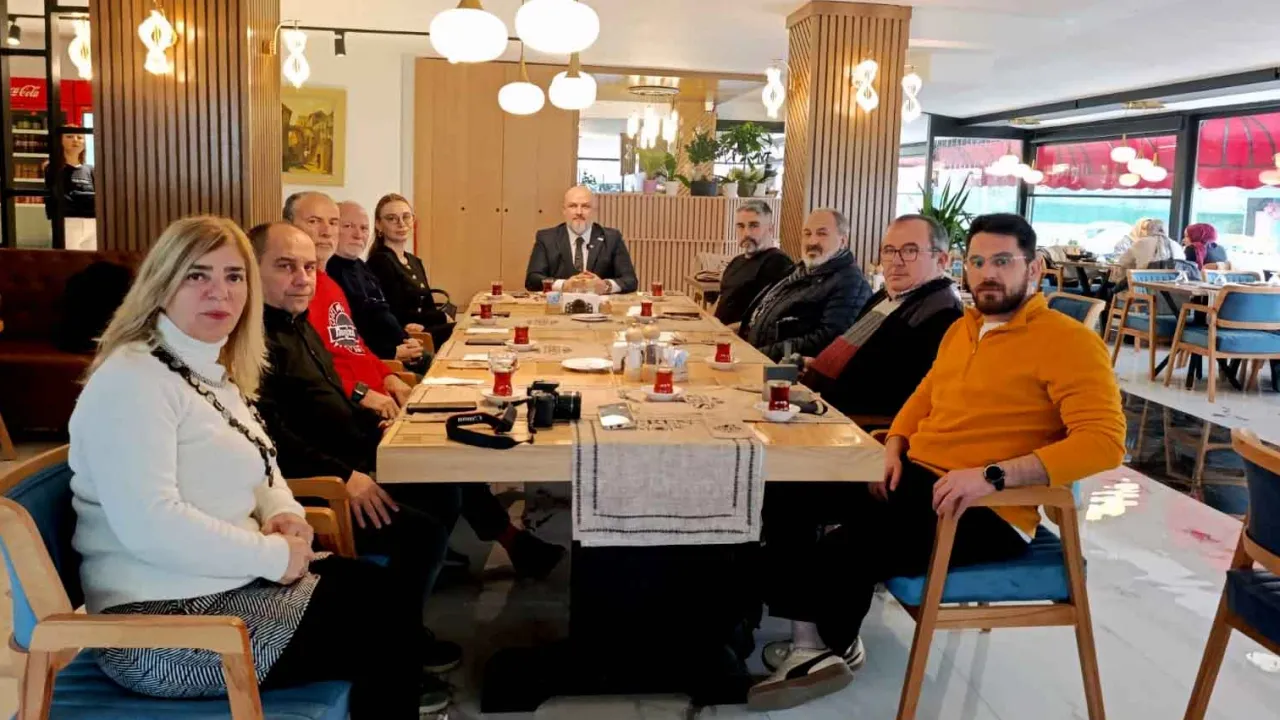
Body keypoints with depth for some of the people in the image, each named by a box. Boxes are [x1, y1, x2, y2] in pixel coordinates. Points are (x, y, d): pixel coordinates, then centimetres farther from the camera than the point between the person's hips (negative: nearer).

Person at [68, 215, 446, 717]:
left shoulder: (211, 371, 12)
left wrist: (285, 514, -1)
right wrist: (275, 556, -20)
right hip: (165, 623, -9)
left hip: (224, 584, 9)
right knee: (386, 632, -8)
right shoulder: (132, 380, -18)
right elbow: (149, 526, -28)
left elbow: (257, 463, 22)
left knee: (393, 596, 7)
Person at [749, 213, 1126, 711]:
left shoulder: (1069, 341, -11)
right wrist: (893, 449, 7)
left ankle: (833, 646, 10)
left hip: (987, 510, -7)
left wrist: (993, 475, -29)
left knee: (851, 549, -23)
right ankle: (820, 643, 5)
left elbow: (1104, 440, -21)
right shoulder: (962, 328, 15)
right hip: (916, 476, 8)